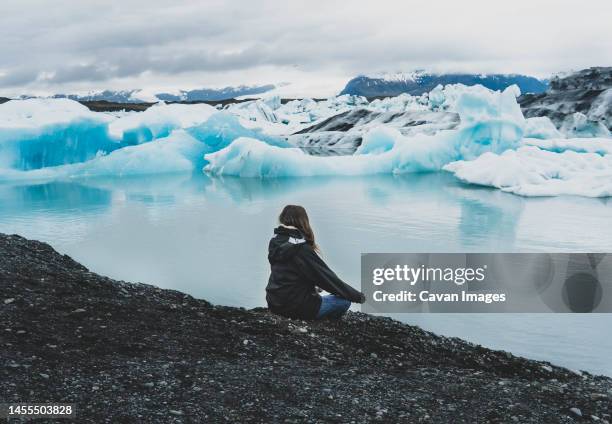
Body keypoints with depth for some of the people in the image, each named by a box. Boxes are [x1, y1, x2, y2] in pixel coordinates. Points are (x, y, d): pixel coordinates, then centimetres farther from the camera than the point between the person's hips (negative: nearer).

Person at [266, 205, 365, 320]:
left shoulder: (276, 242, 3)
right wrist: (358, 296, -4)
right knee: (344, 301, 3)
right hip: (297, 307, -8)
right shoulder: (302, 249, -18)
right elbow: (326, 277, -14)